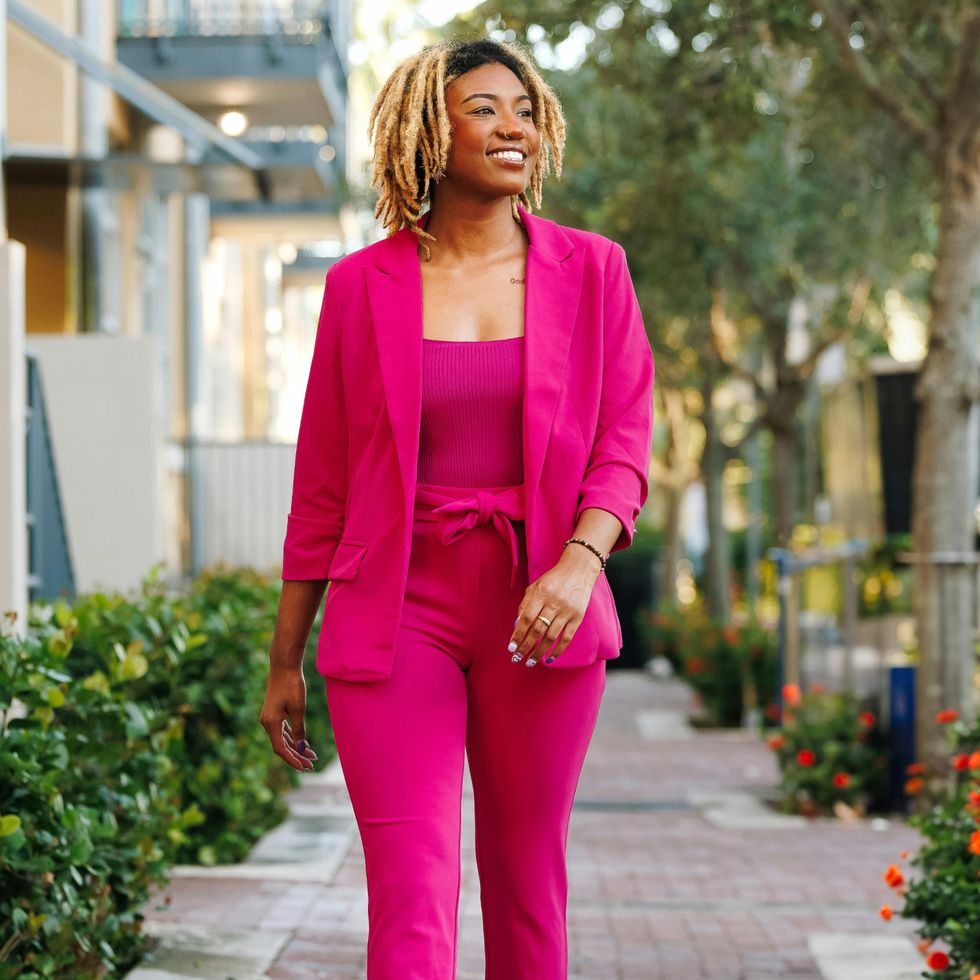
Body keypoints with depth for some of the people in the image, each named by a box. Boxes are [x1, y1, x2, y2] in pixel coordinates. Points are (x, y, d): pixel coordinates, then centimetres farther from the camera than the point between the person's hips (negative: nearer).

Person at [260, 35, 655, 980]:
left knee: (526, 880, 8)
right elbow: (321, 484, 7)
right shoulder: (361, 284, 4)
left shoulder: (590, 270, 6)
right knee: (410, 897, -9)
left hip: (538, 614, 2)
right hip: (397, 611, -1)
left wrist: (579, 561, -18)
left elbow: (623, 447, 3)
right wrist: (284, 661, 9)